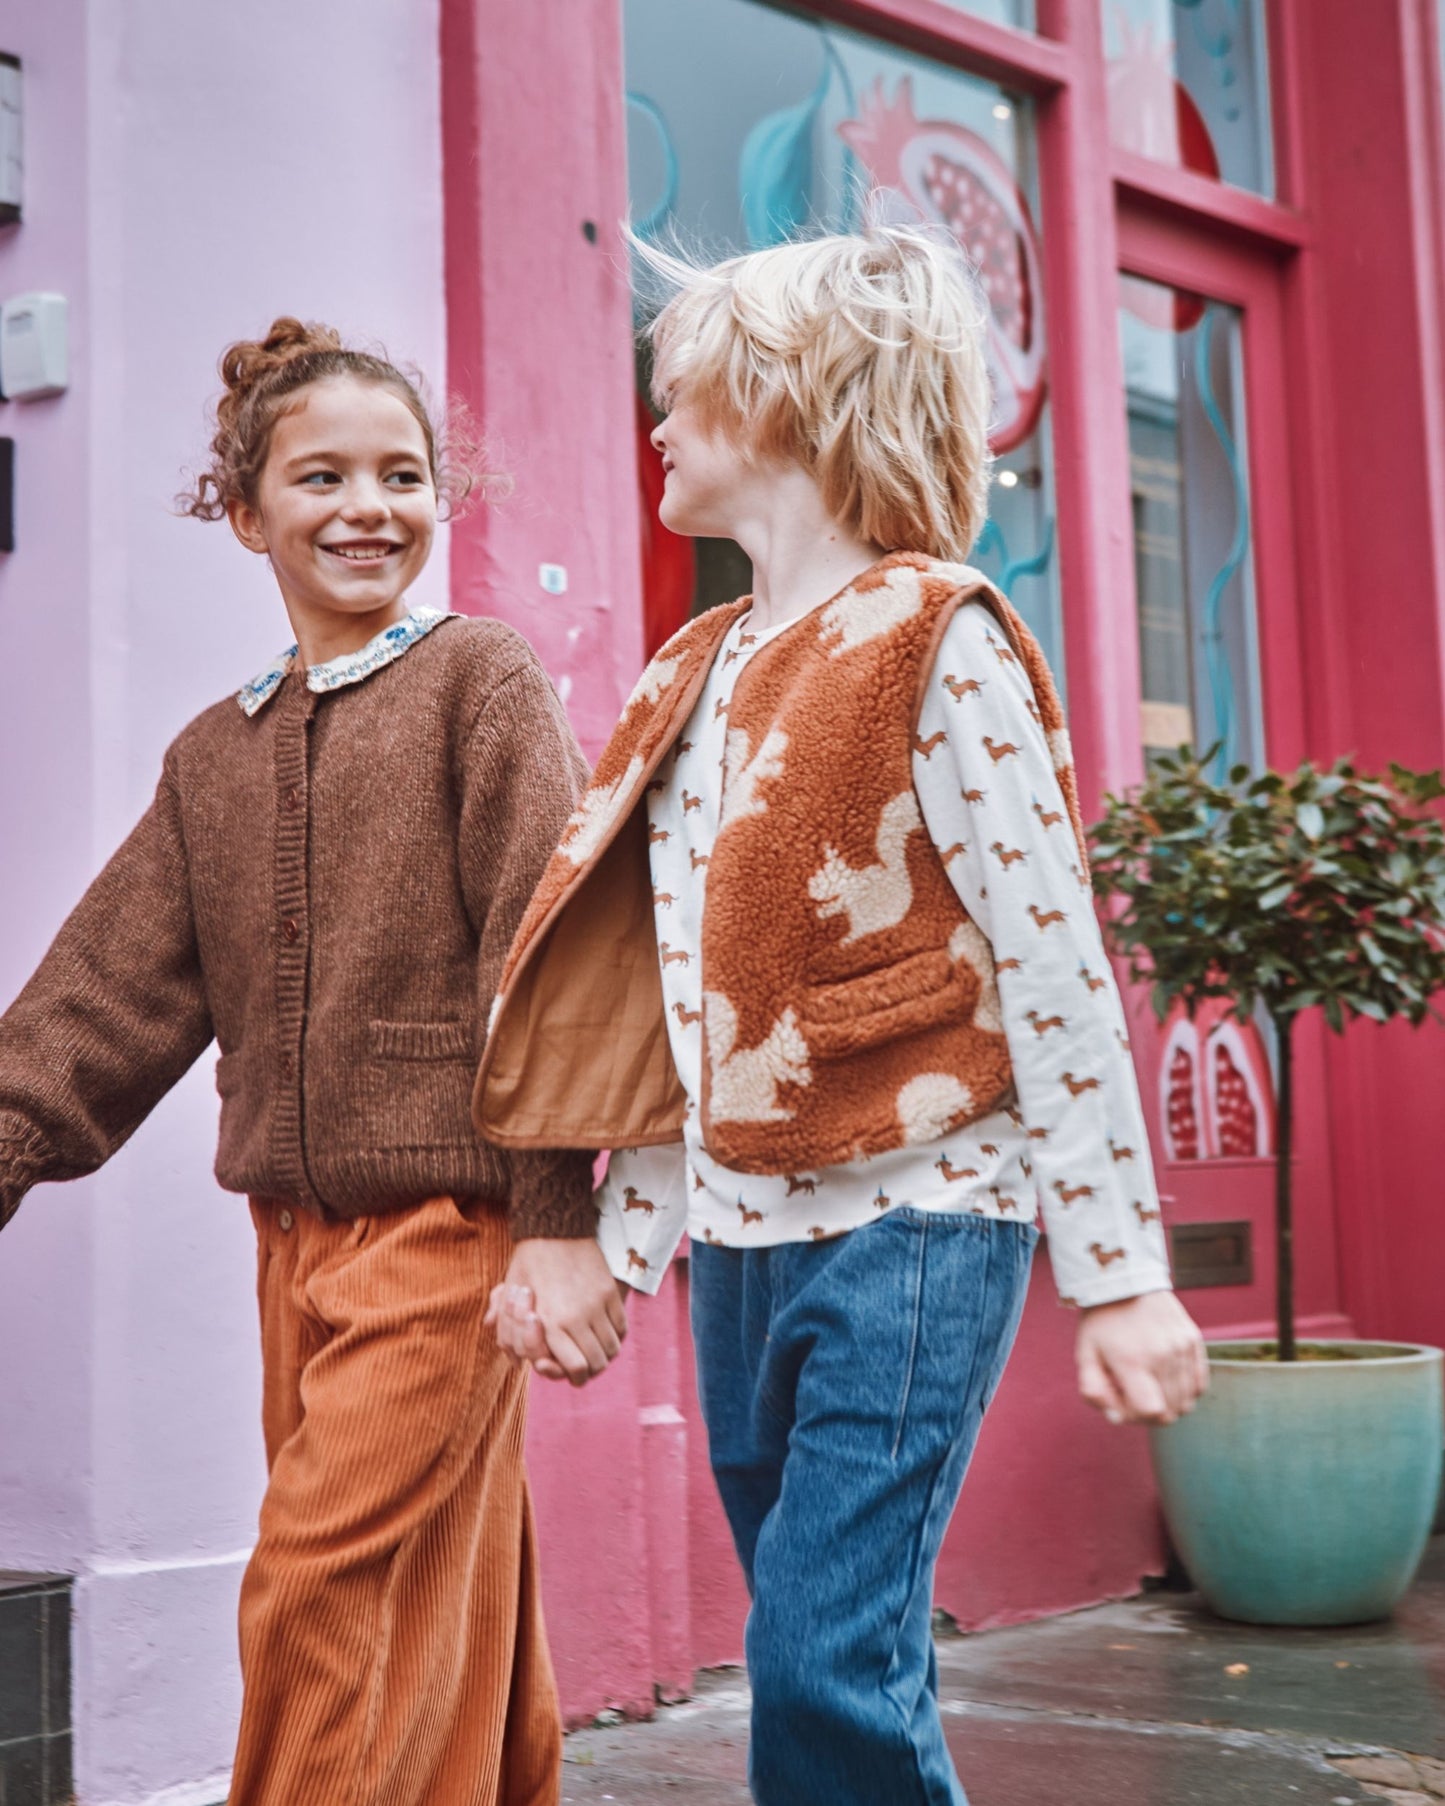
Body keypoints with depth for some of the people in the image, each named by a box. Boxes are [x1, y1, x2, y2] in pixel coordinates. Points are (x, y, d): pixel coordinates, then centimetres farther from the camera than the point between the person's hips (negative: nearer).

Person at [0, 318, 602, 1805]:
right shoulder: (213, 757, 14)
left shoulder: (481, 682, -3)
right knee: (449, 1603, 12)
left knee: (320, 1584, -9)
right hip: (295, 1232, 6)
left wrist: (561, 1227, -16)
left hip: (446, 1219, -5)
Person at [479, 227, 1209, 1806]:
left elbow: (1056, 966, -12)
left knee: (826, 1664, -12)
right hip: (740, 1241, 7)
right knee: (814, 1672, 12)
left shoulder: (933, 639, -7)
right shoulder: (697, 677, 14)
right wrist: (622, 1243, 15)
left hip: (907, 1222, -7)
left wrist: (1120, 1273, -13)